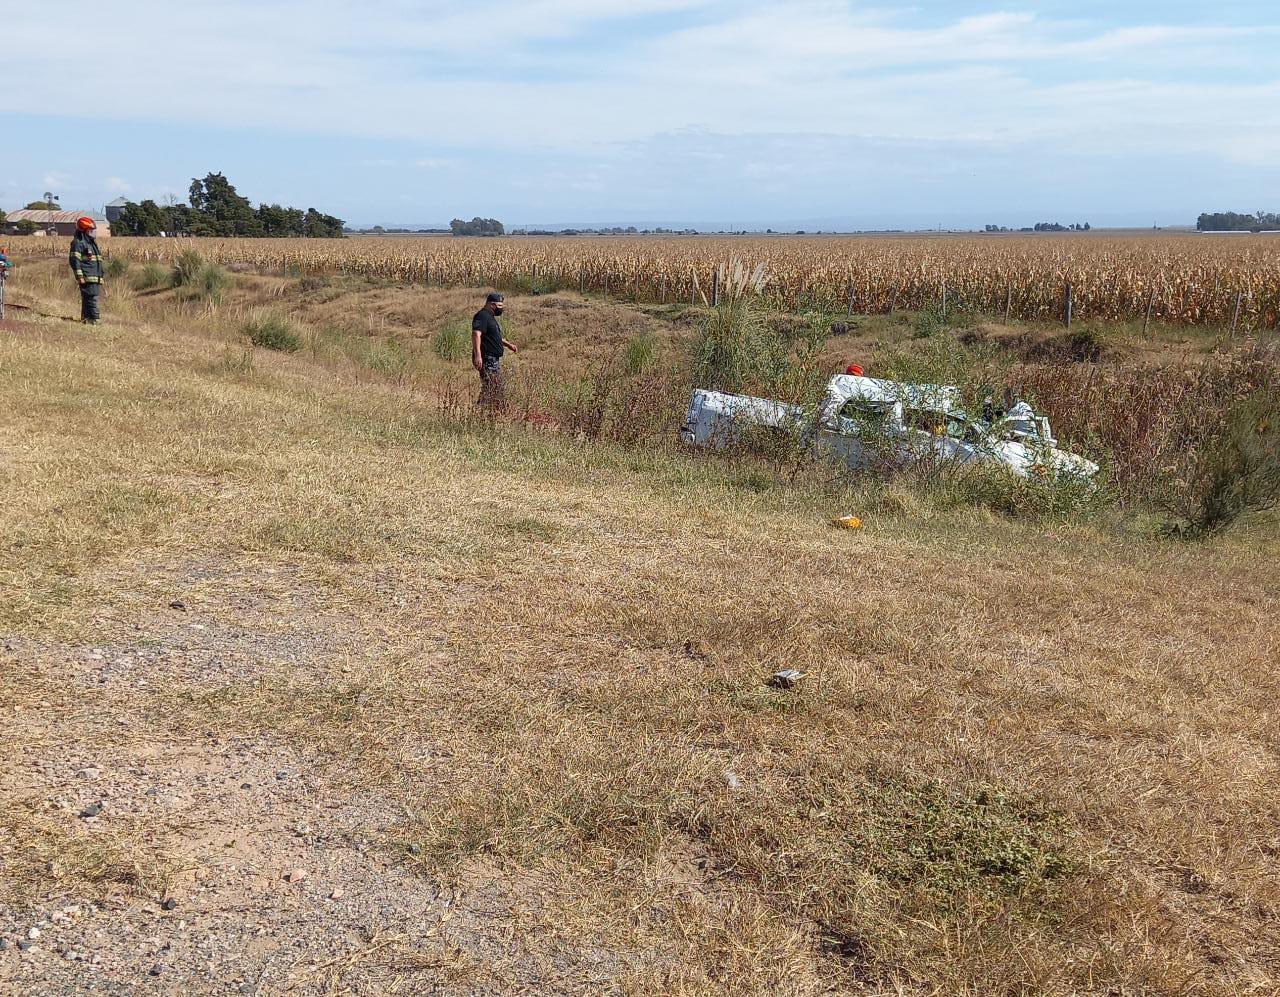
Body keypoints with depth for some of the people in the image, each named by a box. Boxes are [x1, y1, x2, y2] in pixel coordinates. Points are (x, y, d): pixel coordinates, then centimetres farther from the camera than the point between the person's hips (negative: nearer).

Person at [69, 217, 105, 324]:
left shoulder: (93, 242, 23)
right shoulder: (78, 243, -6)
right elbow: (74, 260, -13)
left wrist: (101, 274, 25)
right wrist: (79, 276, -19)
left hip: (96, 278, 9)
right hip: (87, 279, -9)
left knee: (87, 300, 11)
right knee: (92, 299, -16)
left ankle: (85, 319, 14)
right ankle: (93, 319, -18)